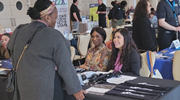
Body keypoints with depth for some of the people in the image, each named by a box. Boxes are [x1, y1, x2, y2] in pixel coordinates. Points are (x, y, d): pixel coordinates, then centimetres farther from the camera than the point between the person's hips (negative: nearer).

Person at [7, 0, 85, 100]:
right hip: (46, 90, -6)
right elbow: (65, 66, -12)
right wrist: (75, 89, -1)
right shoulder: (53, 36, -17)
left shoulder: (18, 32, 2)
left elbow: (15, 61, 13)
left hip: (23, 87, 6)